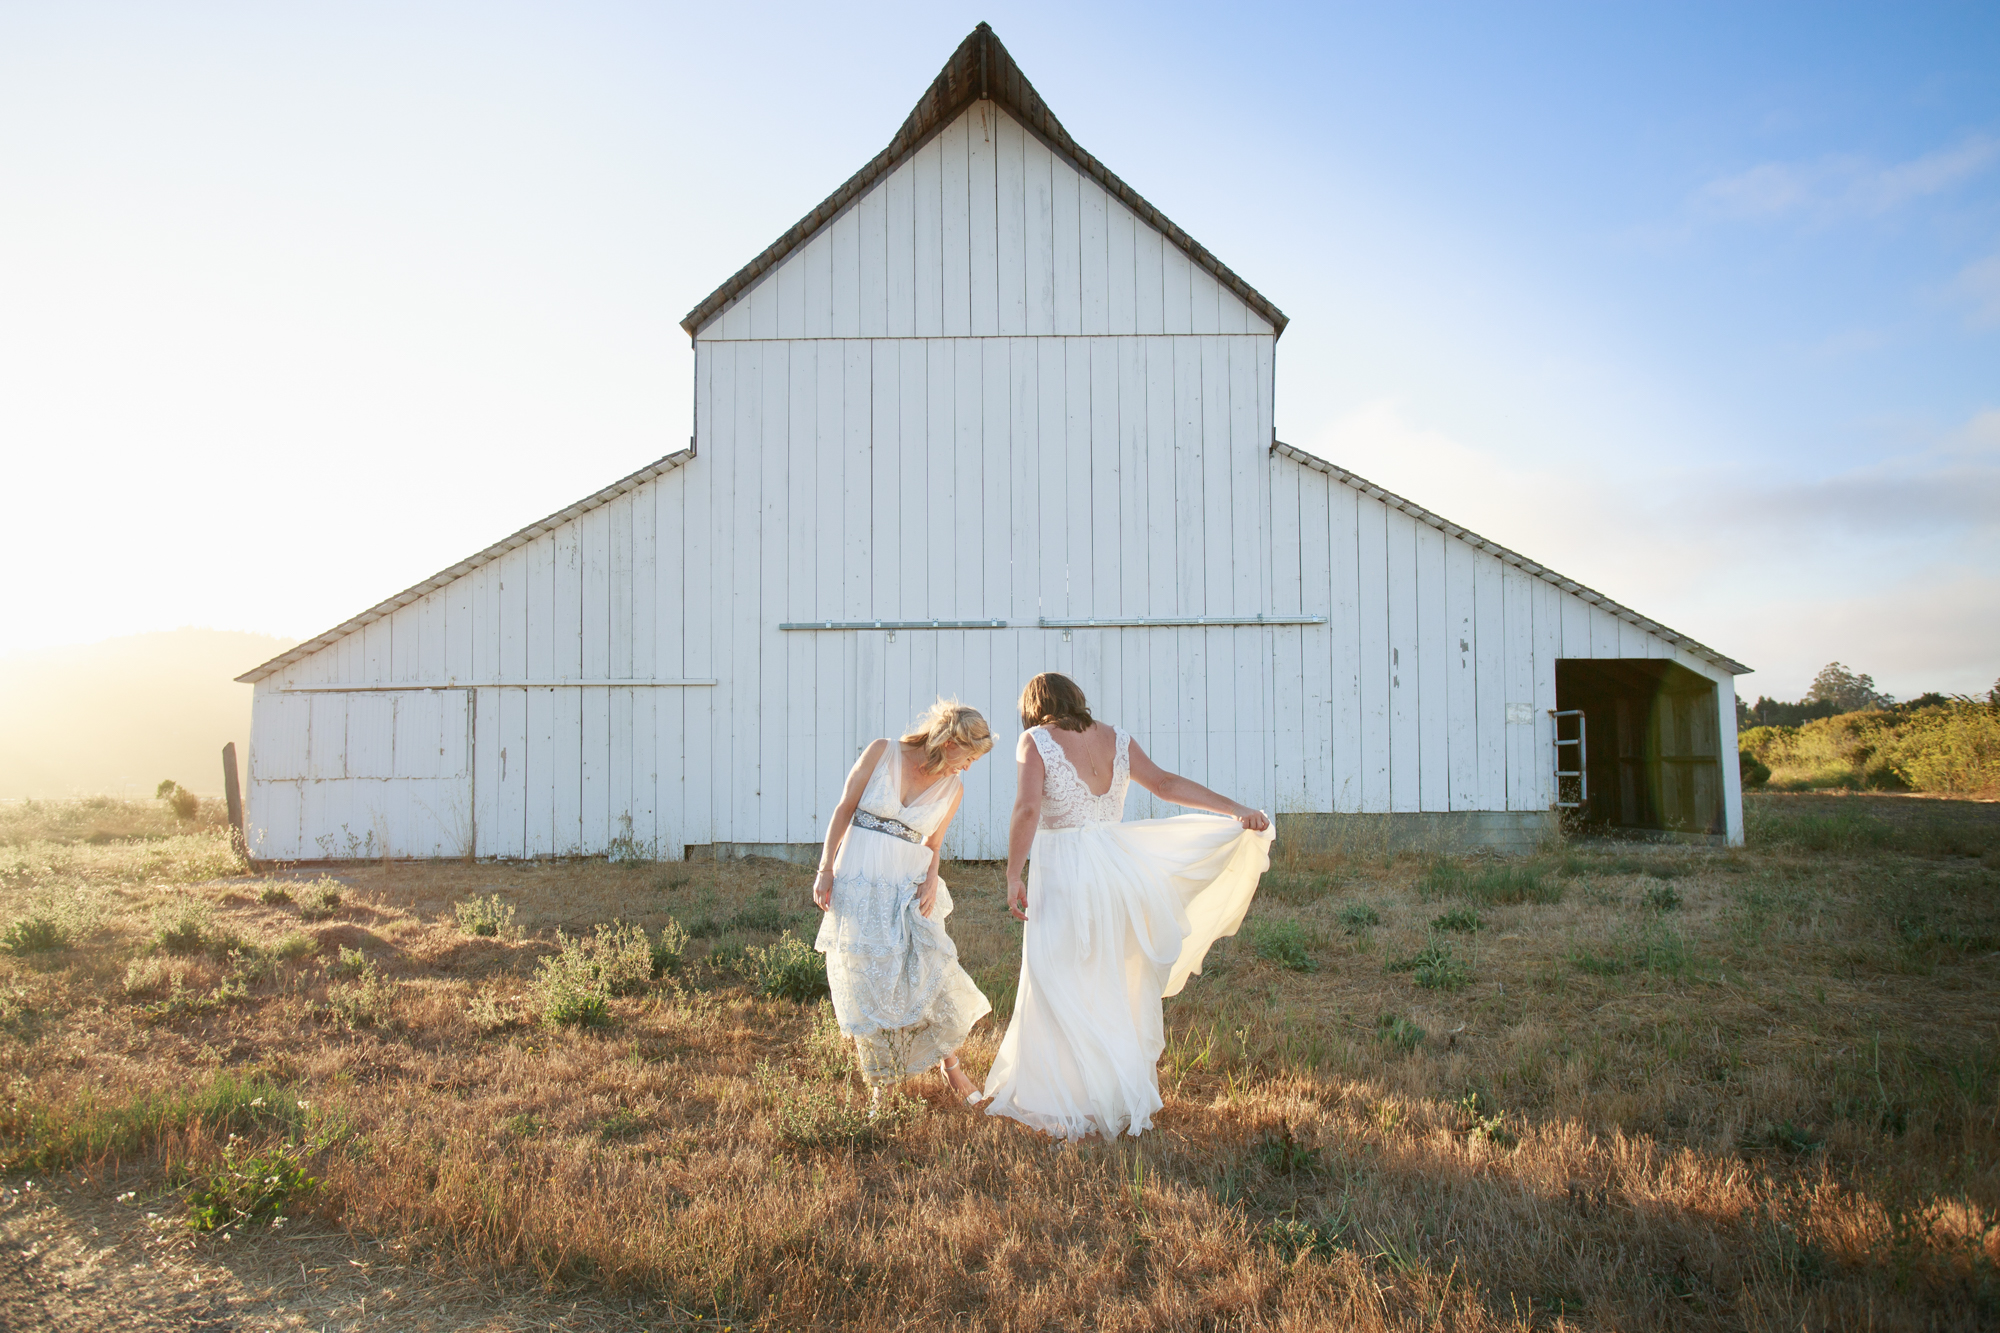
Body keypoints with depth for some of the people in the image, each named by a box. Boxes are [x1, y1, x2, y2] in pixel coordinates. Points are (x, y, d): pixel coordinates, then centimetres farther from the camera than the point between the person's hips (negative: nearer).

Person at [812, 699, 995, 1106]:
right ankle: (880, 1080, 18)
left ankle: (951, 1064, 17)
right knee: (867, 981, 3)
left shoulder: (953, 790, 2)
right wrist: (825, 869, -3)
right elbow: (843, 810, -1)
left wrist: (932, 880, -6)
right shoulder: (881, 753, -6)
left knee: (932, 973, -5)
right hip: (858, 885, -2)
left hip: (910, 888, 2)